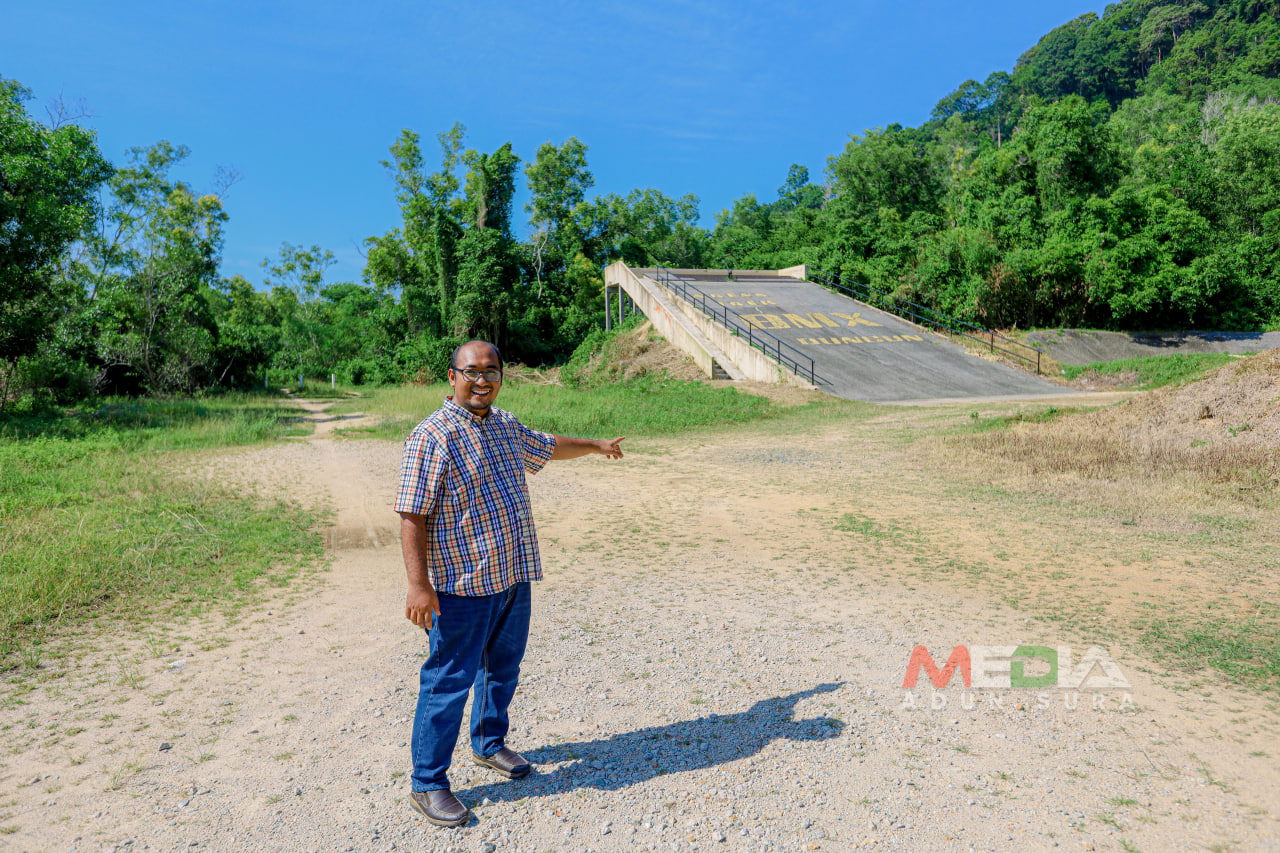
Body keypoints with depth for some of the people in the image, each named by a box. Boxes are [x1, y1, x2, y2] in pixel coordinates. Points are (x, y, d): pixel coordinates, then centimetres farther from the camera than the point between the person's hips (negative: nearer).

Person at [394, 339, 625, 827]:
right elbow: (411, 517, -18)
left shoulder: (506, 426, 9)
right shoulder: (433, 436, -15)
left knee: (503, 667, 21)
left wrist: (596, 446, 41)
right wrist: (419, 585, -24)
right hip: (461, 586, -7)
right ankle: (428, 785, 20)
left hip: (514, 576, 8)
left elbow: (549, 447, 29)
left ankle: (489, 744, 43)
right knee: (449, 681, 2)